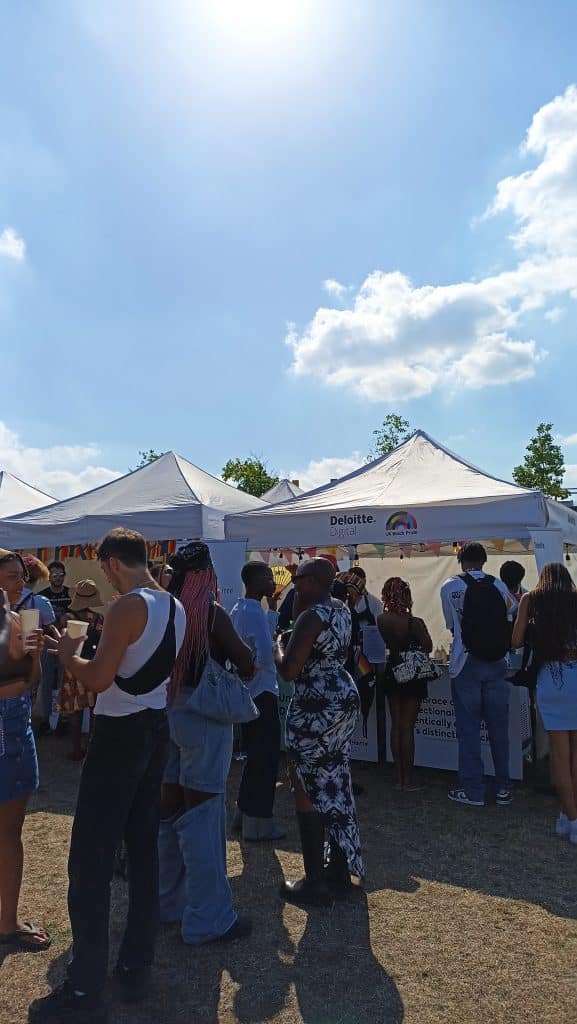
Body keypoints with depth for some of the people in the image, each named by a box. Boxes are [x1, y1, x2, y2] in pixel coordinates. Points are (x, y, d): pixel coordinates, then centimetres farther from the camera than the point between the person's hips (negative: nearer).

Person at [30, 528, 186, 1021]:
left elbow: (98, 679, -21)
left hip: (121, 734, -9)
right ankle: (137, 967, 28)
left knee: (91, 858, 4)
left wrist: (67, 654, -4)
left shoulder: (128, 607, -19)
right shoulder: (175, 607, 7)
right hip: (157, 729, 9)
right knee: (144, 848, 16)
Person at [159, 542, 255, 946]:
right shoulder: (211, 613, -16)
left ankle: (169, 901, 36)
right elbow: (248, 666, -11)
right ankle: (208, 919, 15)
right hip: (204, 713, -7)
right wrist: (245, 649, 10)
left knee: (170, 807, 19)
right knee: (202, 814, 2)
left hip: (166, 712, 7)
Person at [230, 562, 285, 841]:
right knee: (266, 758, 1)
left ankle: (244, 812, 30)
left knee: (255, 755, 20)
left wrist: (272, 609, 23)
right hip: (262, 692, -10)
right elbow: (266, 656, -25)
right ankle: (258, 821, 10)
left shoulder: (238, 610, 10)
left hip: (247, 692, 10)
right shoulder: (254, 612, -20)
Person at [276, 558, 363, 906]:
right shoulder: (342, 610, 8)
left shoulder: (311, 616, -20)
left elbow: (289, 671, -20)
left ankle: (316, 884, 12)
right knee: (336, 786, 17)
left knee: (308, 792, 3)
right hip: (345, 700, 9)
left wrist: (277, 648, -1)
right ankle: (340, 872, 28)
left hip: (316, 708, -9)